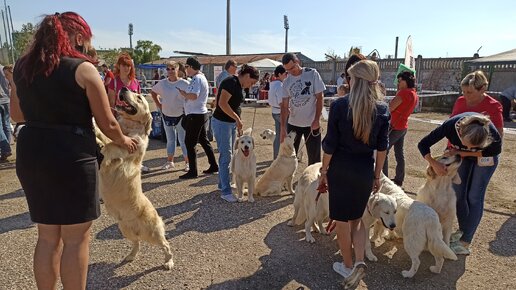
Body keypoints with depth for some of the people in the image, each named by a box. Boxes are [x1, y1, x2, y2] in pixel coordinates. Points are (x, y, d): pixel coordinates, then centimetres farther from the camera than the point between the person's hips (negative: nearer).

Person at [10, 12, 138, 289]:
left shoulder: (21, 66, 10)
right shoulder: (83, 68, -8)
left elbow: (17, 115, 20)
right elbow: (107, 123, -6)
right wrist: (123, 141, 11)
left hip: (30, 154, 7)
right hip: (71, 157, -6)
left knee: (47, 236, 19)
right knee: (76, 238, 7)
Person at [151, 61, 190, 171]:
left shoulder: (184, 84, -12)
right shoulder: (162, 83, 1)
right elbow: (153, 92, 15)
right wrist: (158, 104, 7)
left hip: (180, 116, -4)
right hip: (166, 115, 4)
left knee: (183, 140, 1)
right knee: (170, 139, 15)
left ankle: (187, 163, 10)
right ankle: (169, 161, 27)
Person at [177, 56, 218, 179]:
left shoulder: (197, 78, -16)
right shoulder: (202, 77, 16)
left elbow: (193, 96, -28)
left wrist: (182, 93, -12)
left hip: (195, 115, -10)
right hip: (201, 114, 10)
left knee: (189, 143, -3)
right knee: (204, 140, 16)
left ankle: (193, 171, 4)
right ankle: (213, 166, 23)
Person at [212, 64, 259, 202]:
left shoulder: (239, 86, 12)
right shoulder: (231, 82, -17)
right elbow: (222, 103, -26)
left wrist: (238, 125, 19)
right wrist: (237, 118, -23)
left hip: (231, 123, 10)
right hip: (222, 122, -10)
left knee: (228, 156, 16)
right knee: (226, 156, -6)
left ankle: (223, 183, 30)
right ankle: (226, 191, 1)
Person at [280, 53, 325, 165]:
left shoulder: (312, 74, -7)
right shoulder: (286, 82, 2)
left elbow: (319, 98, -6)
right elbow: (284, 105, 1)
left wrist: (316, 120, -12)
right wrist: (283, 127, -7)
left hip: (312, 123, -3)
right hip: (293, 123, 3)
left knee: (314, 157, 6)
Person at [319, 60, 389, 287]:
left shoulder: (339, 105, -12)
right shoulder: (383, 109, -3)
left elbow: (330, 144, -11)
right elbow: (382, 147, 2)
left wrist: (324, 171, 0)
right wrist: (377, 175, 12)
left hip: (340, 169, -2)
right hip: (365, 171, 3)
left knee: (342, 219, 14)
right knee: (356, 217, 22)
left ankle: (348, 266, 28)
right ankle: (359, 260, 6)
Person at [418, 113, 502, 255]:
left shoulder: (492, 134, -39)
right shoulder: (450, 125, -37)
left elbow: (495, 151, -16)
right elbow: (423, 144, -26)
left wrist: (463, 153, -25)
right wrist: (434, 164, -40)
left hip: (485, 158, -2)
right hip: (463, 157, 2)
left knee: (474, 198, -5)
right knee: (458, 193, 4)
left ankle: (465, 243, 2)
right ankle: (463, 230, 25)